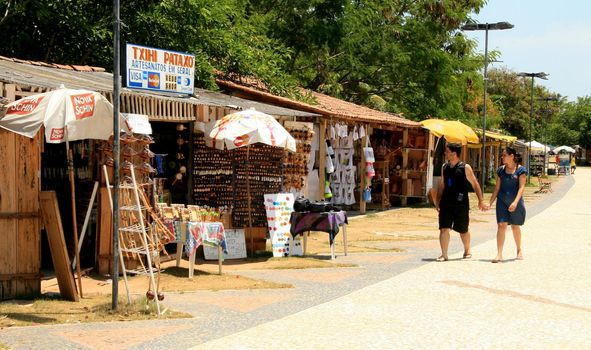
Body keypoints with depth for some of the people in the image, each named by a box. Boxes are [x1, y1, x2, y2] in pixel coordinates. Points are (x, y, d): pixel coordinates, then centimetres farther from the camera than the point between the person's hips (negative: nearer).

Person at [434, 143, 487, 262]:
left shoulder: (465, 168, -7)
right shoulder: (444, 167, 7)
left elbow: (475, 184, -1)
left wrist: (481, 200, -1)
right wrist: (437, 201, 14)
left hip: (461, 204, -3)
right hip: (446, 203, 3)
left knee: (463, 230, 11)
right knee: (444, 228, -8)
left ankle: (467, 251, 33)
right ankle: (444, 254, -3)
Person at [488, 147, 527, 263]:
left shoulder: (520, 170, -5)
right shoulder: (501, 170, 8)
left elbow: (521, 187, -11)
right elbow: (497, 188, 12)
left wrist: (515, 202, -23)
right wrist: (490, 203, 7)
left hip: (516, 202, -3)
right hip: (502, 201, 3)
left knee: (515, 227, 10)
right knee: (501, 225, -9)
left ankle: (519, 251, 32)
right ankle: (499, 254, -11)